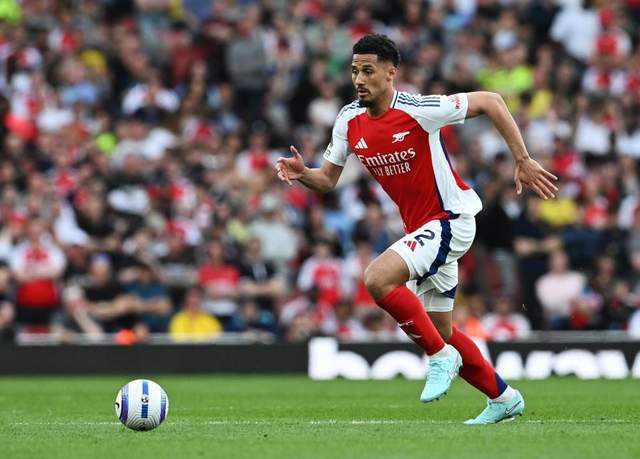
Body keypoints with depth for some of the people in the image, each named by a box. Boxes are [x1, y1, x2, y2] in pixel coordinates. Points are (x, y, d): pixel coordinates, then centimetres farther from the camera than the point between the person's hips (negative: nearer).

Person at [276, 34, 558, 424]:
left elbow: (490, 102, -14)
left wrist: (523, 161, -14)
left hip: (451, 219, -8)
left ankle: (441, 356, -12)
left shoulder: (418, 110, -20)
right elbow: (327, 180, 9)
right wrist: (301, 173, -15)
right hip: (420, 227, 8)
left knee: (378, 279, -27)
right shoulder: (349, 120, 1)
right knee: (440, 330, 13)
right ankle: (504, 397, 31)